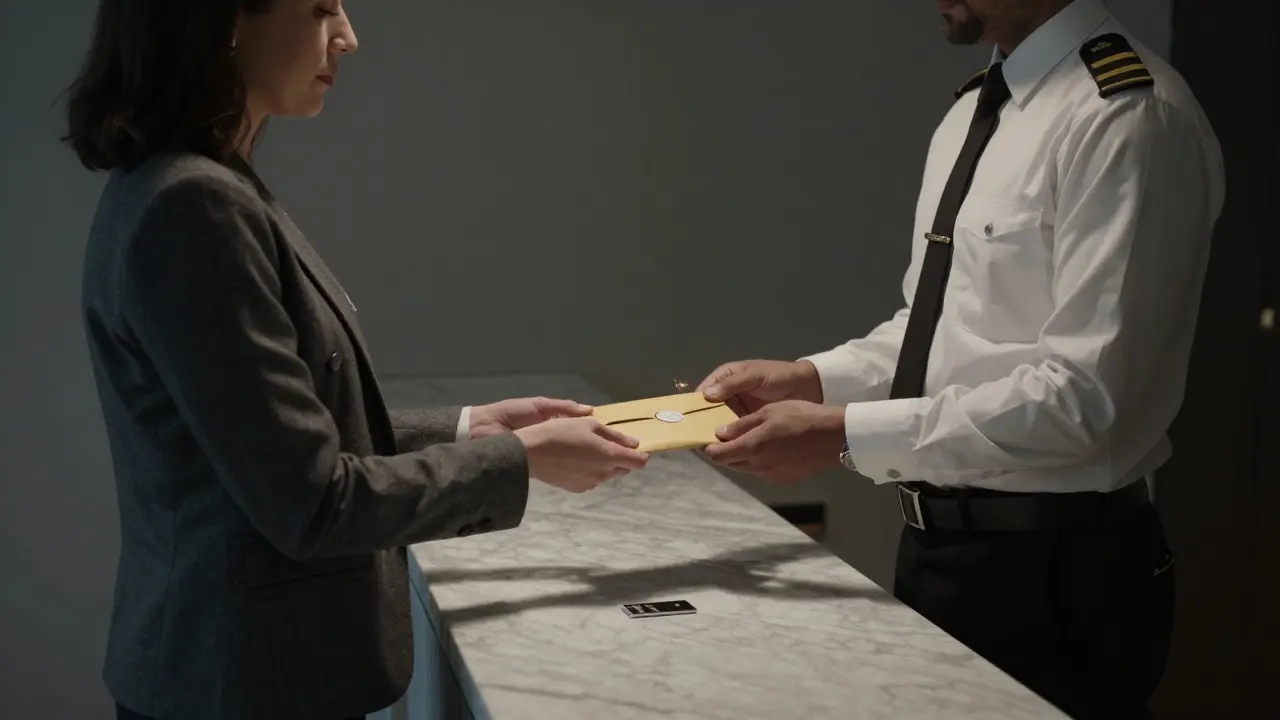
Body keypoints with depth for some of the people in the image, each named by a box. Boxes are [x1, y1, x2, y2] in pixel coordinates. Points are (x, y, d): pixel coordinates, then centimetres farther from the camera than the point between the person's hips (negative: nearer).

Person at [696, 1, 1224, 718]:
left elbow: (1082, 395, -24)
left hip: (1053, 566, -8)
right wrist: (812, 379, 0)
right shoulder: (973, 113, 9)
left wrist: (843, 435, -23)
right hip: (942, 541, 8)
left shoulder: (1128, 117, -18)